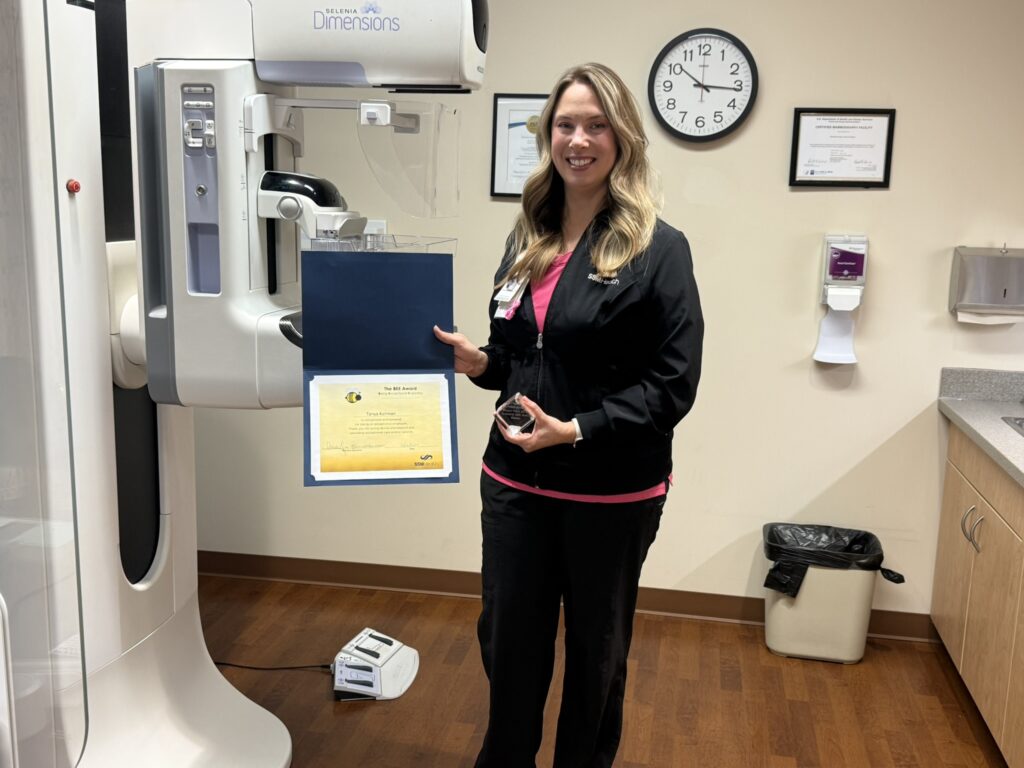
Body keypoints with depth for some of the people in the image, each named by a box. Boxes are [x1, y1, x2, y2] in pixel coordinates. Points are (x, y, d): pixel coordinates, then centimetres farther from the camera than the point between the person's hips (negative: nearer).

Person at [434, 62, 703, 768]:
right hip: (515, 480, 5)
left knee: (596, 648, 15)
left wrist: (576, 431, -23)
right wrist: (476, 361, -5)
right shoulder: (530, 237, 7)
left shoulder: (657, 248, -11)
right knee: (508, 637, 15)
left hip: (612, 492, -5)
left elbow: (673, 385, -15)